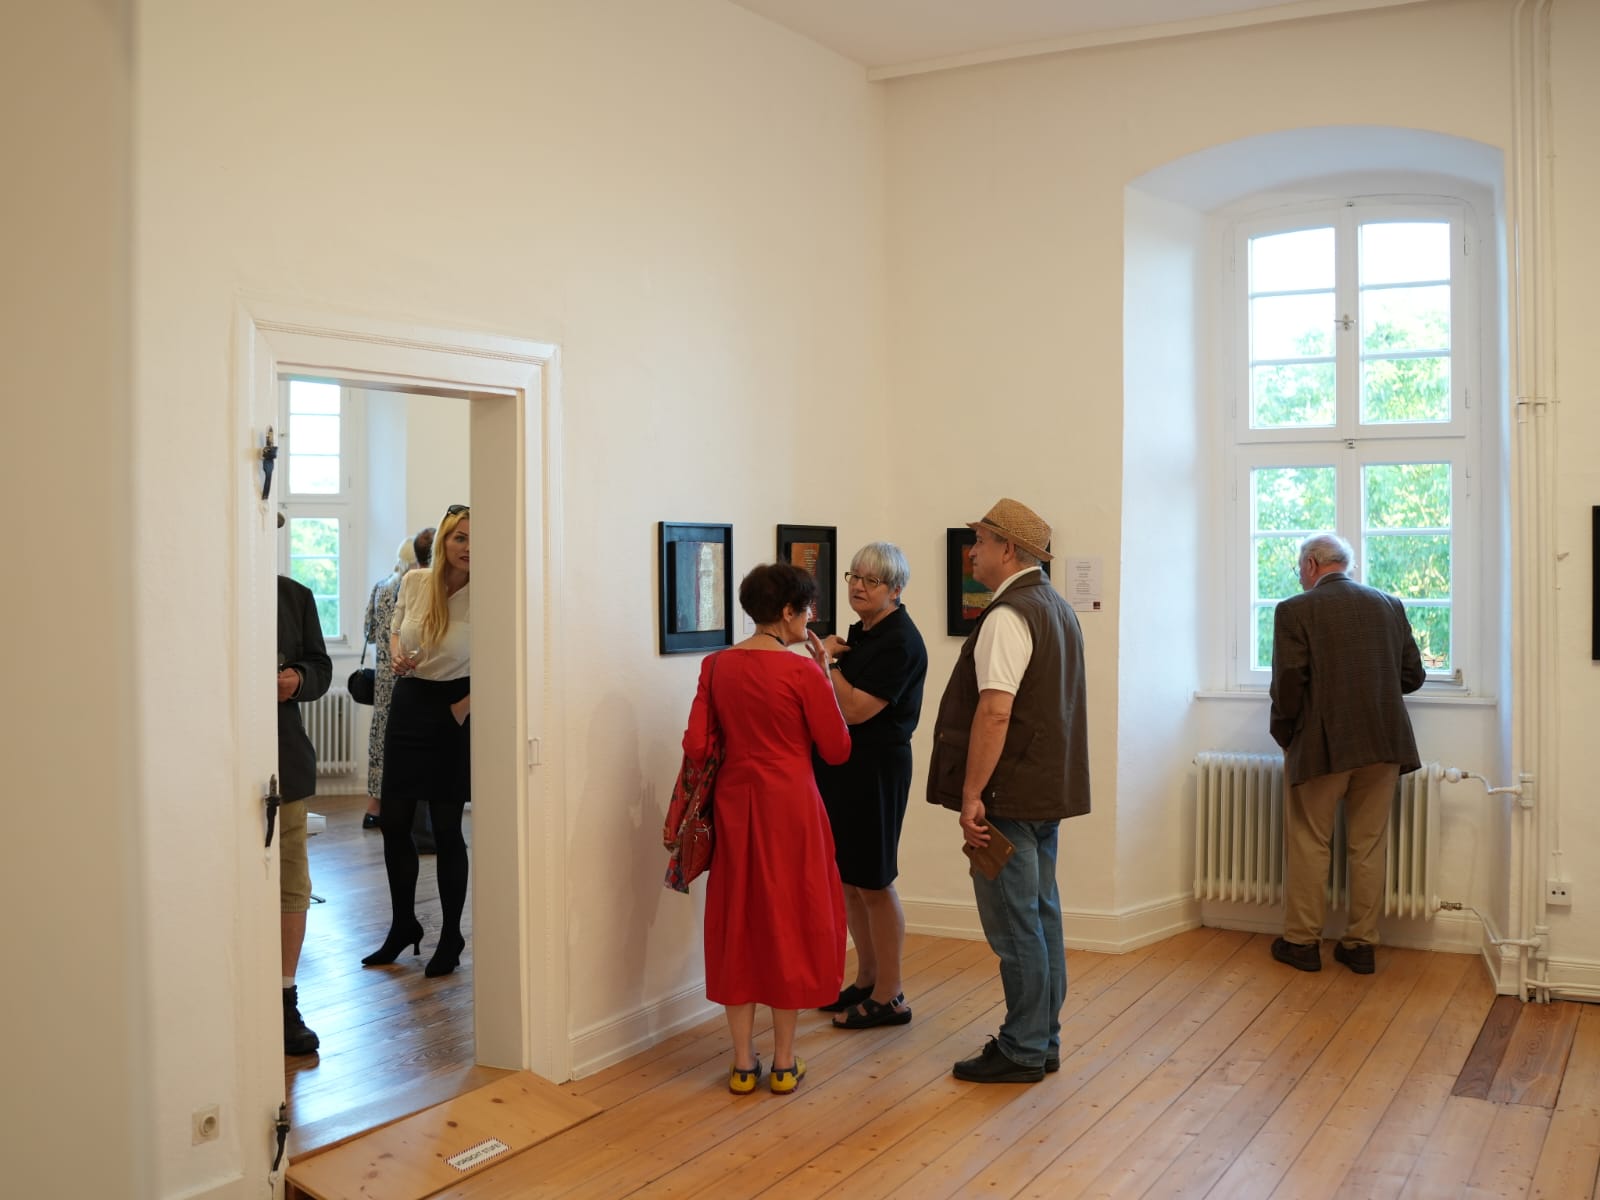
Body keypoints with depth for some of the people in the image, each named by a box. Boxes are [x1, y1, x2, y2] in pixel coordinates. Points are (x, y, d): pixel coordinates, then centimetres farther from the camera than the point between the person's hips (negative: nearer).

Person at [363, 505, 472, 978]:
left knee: (446, 828, 1)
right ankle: (403, 926, 27)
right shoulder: (413, 583, -1)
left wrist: (466, 705, -13)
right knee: (393, 820, 8)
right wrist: (396, 656, -3)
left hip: (454, 712, -5)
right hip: (408, 704, 5)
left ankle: (451, 938, 17)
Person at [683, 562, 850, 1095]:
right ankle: (784, 1062, 16)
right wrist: (824, 675, -1)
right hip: (790, 804, -4)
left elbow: (696, 746, -2)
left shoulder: (717, 666, 0)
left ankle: (743, 1062, 16)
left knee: (737, 921, 12)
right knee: (790, 920, 8)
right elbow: (837, 749, -6)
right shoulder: (803, 672, -13)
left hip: (734, 803, 4)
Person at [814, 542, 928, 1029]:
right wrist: (830, 657, 2)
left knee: (873, 884, -1)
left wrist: (826, 660, -15)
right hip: (843, 766, 9)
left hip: (875, 769, -9)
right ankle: (866, 981, 27)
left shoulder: (899, 642, -16)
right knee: (848, 880, 14)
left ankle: (889, 998, 11)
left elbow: (856, 709, -23)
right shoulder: (860, 633, 12)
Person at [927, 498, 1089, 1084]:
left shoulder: (1008, 616, -17)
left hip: (1010, 795, -10)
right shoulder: (1056, 607, 14)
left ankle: (1022, 1051, 7)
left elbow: (995, 712, -25)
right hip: (1049, 790, 10)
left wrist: (971, 795, -21)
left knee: (1015, 924, -2)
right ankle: (1043, 1041, 24)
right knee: (1041, 915, 15)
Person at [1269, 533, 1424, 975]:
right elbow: (1413, 675, 10)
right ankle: (1361, 945, 16)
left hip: (1320, 746, -4)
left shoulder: (1295, 610, -6)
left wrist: (1283, 734, 3)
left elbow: (1288, 683, -11)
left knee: (1308, 844, 7)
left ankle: (1302, 941, 14)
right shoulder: (1390, 605, 8)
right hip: (1383, 743, 4)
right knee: (1369, 847, 11)